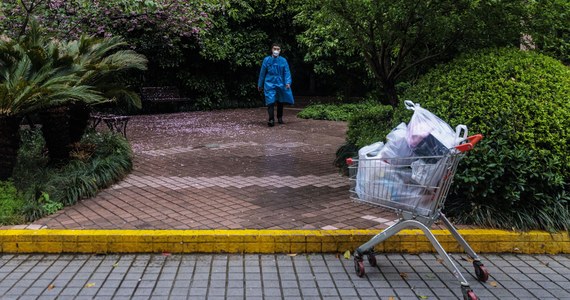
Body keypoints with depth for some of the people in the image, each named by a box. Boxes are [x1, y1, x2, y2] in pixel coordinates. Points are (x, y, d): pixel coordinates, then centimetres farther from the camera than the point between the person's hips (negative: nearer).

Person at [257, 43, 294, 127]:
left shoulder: (283, 60, -1)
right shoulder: (267, 60, -1)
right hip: (270, 84, -2)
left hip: (280, 84, 2)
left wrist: (288, 82, -17)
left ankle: (280, 117, 33)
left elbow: (287, 72, -2)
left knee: (280, 102, 14)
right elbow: (262, 73, 7)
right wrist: (260, 85, 12)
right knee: (270, 101, -15)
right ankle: (271, 120, -17)